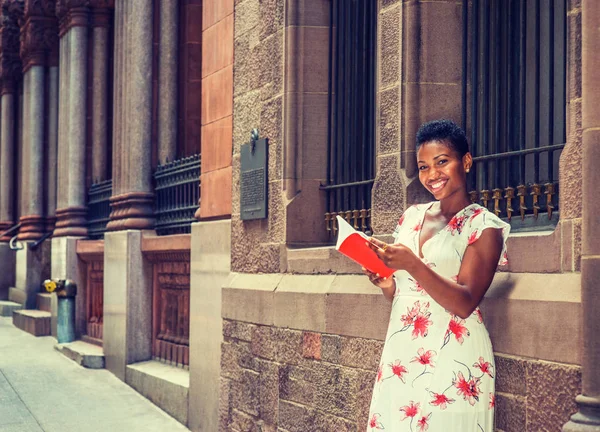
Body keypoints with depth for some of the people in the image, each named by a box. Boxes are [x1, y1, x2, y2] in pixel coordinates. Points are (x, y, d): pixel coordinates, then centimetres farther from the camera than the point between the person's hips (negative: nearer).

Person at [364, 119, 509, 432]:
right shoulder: (411, 217, 10)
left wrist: (413, 265, -26)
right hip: (400, 351, 5)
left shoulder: (484, 227, -5)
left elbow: (465, 304, -15)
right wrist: (385, 283, -6)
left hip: (452, 357, -5)